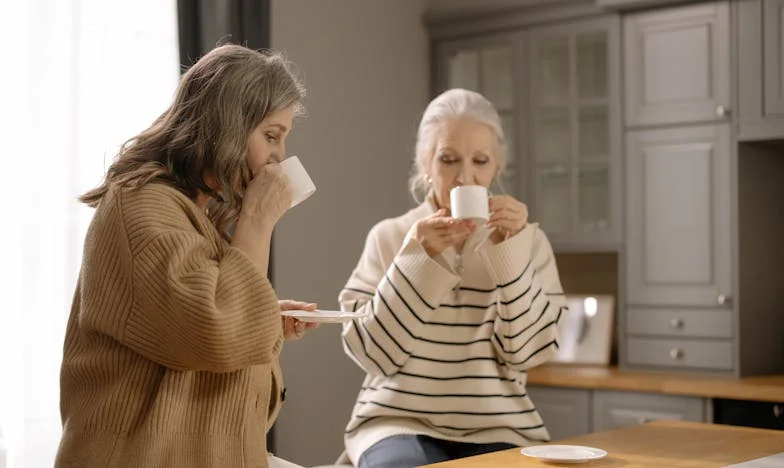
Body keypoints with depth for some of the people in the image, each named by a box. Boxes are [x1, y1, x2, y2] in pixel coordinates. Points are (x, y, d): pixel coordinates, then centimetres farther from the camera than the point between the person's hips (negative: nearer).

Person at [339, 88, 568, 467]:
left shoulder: (528, 240, 5)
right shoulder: (388, 237, 5)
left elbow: (524, 351, -5)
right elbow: (370, 353, -5)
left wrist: (509, 250, -12)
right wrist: (417, 259, -13)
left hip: (499, 430, 1)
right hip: (399, 423, 0)